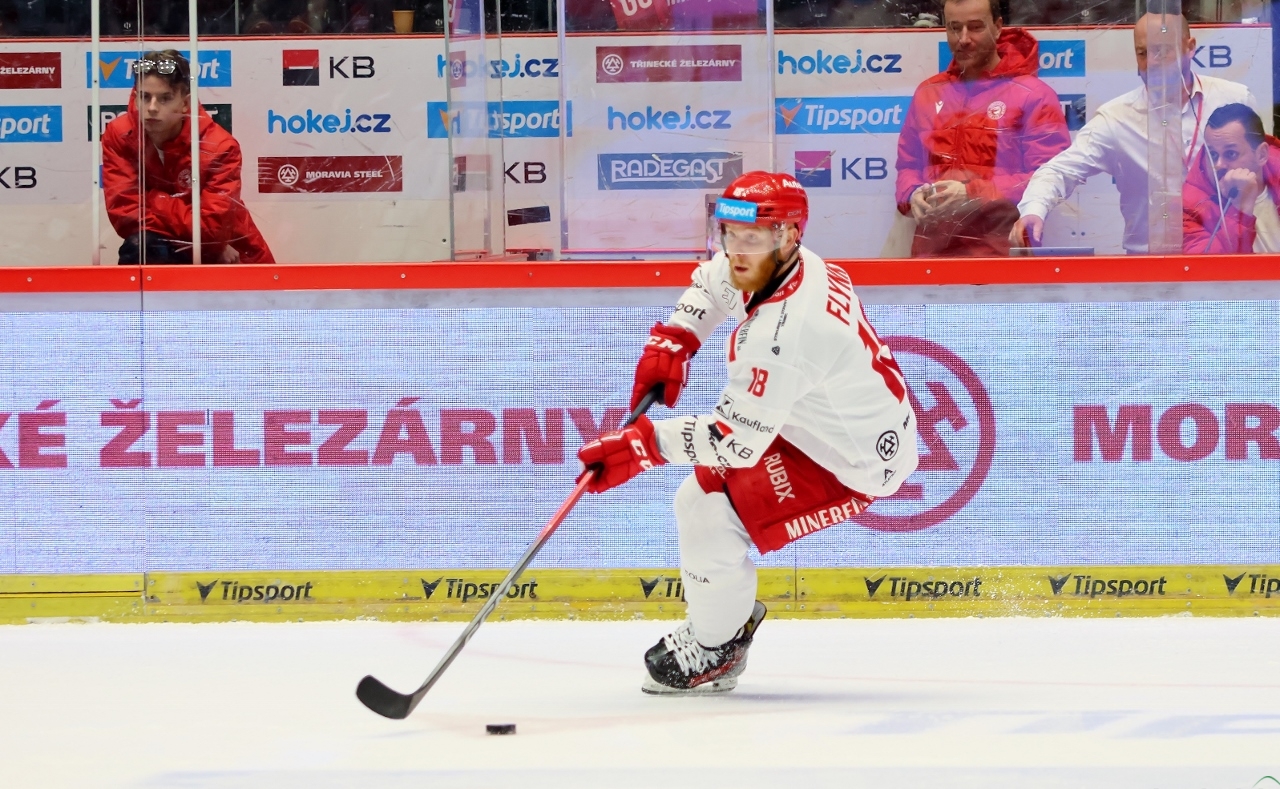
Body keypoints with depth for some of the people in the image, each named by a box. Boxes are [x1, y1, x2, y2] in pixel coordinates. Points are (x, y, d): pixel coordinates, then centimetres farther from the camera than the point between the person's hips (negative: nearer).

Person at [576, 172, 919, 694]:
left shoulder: (780, 333, -36)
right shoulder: (770, 266, -8)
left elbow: (735, 440, -32)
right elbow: (712, 282, 16)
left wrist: (640, 445, -29)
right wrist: (671, 342, 1)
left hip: (849, 466, -10)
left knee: (710, 520, -15)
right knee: (699, 493, 14)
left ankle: (713, 651, 8)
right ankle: (728, 614, 33)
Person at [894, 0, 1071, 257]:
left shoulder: (1032, 95, -1)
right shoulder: (928, 94, 17)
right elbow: (909, 165, 22)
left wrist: (973, 193, -18)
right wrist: (913, 194, -2)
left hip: (1001, 248, -4)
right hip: (933, 245, 4)